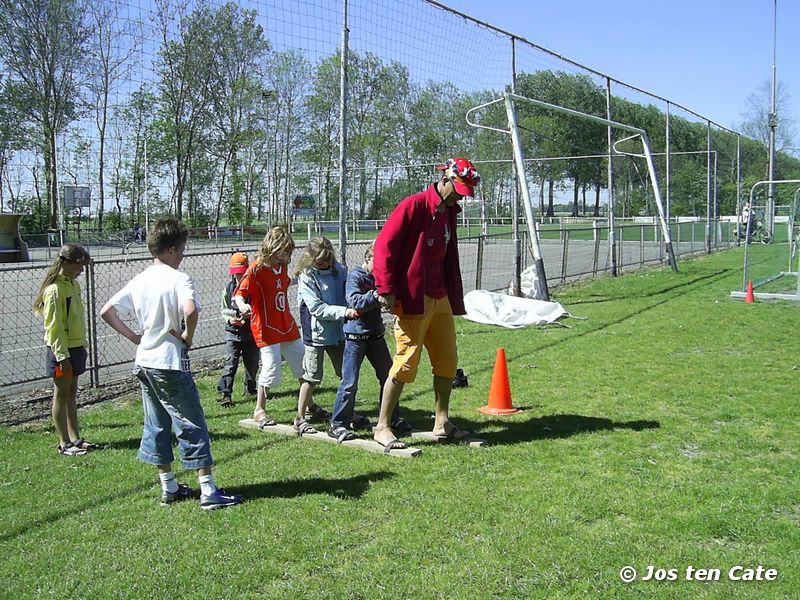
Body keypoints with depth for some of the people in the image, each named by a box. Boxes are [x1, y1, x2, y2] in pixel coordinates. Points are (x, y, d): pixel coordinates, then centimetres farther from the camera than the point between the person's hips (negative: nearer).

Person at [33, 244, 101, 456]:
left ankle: (75, 438, 21)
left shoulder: (73, 284, 9)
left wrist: (82, 346, 18)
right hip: (61, 350, -8)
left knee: (72, 393, 14)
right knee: (61, 394, 1)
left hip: (76, 346, 8)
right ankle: (64, 444, 9)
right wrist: (62, 356, -21)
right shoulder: (54, 289, -18)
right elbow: (53, 326, -19)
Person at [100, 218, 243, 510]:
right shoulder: (179, 279, -14)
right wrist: (188, 335, -16)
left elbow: (106, 311, 9)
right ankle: (209, 491, 2)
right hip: (171, 365, -7)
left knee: (157, 426, 15)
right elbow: (190, 310, -34)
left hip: (144, 363, 8)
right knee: (193, 426, -1)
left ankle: (169, 488, 24)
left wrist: (134, 336, 10)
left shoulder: (139, 281, 7)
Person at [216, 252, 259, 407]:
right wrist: (230, 319, -12)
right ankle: (226, 393, -10)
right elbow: (224, 310, 9)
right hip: (233, 332, 0)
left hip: (252, 331, 0)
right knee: (230, 362, -9)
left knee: (252, 362, 11)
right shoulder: (228, 289, 2)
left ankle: (251, 388, 33)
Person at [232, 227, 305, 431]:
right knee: (271, 367, -8)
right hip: (266, 327, -8)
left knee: (302, 360, 13)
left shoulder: (282, 265, 6)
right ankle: (259, 410, 11)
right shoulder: (256, 269, -17)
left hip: (287, 324, 8)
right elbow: (238, 293, -27)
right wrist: (242, 305, -43)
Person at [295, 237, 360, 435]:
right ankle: (300, 417, 13)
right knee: (312, 376, 1)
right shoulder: (306, 277, -12)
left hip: (338, 331, 5)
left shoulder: (339, 270, 2)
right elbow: (317, 308, -19)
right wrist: (343, 311, -27)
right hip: (316, 333, -5)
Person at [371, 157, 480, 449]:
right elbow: (384, 244, -15)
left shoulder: (448, 213, 15)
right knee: (406, 362, -6)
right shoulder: (414, 206, -11)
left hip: (440, 299, 9)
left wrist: (455, 299, 20)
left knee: (447, 360, 11)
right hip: (412, 300, -9)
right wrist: (386, 289, -19)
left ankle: (442, 422, 24)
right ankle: (382, 427, 5)